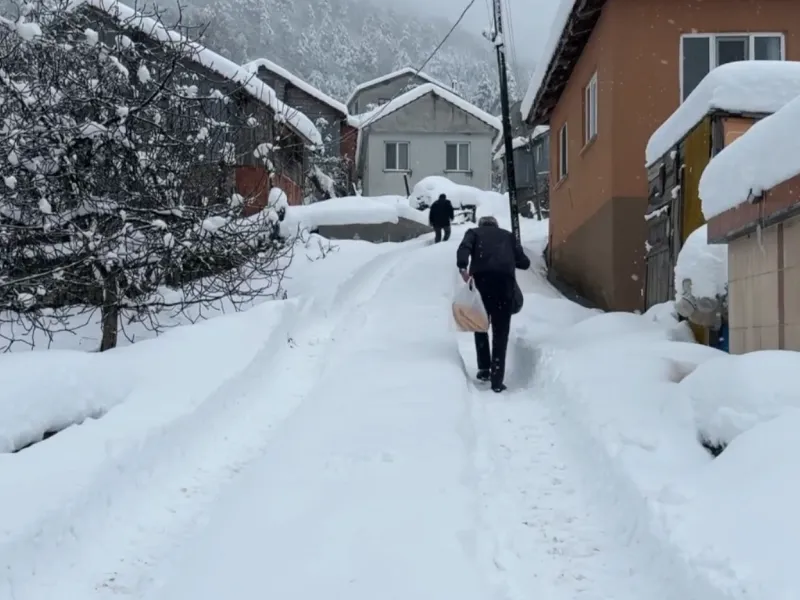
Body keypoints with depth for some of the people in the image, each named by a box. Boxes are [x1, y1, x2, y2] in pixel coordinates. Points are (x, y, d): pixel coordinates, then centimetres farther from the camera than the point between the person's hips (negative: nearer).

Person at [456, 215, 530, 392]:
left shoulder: (474, 232, 23)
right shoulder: (507, 235, 28)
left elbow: (464, 247, -1)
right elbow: (524, 263, 20)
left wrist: (462, 267, -15)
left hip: (482, 278, 0)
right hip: (505, 279, 0)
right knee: (501, 332, 4)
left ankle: (484, 369, 19)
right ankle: (497, 381, -2)